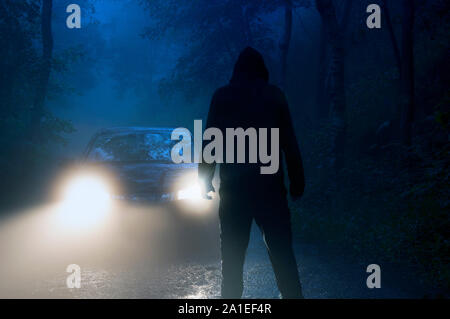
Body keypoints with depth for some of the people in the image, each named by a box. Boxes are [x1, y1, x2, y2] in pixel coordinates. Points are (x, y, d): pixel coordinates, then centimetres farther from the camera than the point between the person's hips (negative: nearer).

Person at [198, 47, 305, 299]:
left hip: (234, 186, 0)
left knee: (233, 254, 6)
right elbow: (290, 143, 1)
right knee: (281, 251, 4)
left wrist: (205, 180, 9)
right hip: (269, 184, 0)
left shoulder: (222, 97, 4)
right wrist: (297, 181, 4)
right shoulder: (274, 96, 4)